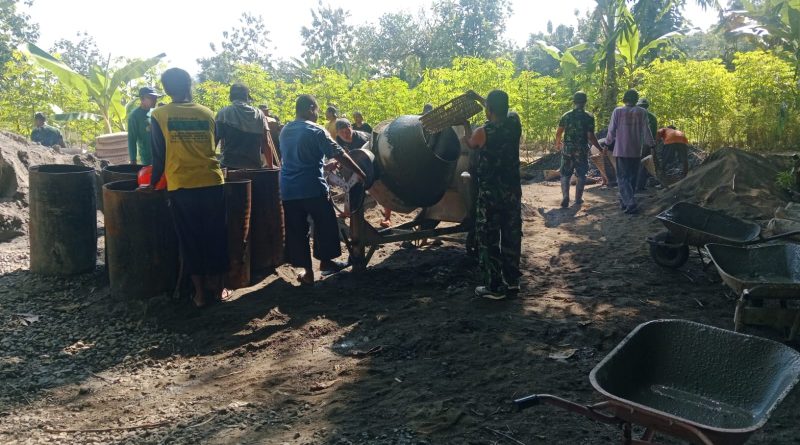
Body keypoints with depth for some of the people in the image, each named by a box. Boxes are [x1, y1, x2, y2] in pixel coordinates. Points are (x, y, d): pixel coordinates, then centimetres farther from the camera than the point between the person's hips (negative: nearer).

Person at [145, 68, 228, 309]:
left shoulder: (159, 115, 0)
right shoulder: (207, 113, 6)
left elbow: (159, 155, 2)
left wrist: (153, 183, 16)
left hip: (181, 187, -1)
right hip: (212, 182, 2)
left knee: (190, 239, 8)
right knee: (215, 237, 12)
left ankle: (200, 293, 13)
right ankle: (217, 288, 21)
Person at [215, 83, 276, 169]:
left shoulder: (223, 113, 1)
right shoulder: (259, 114, 7)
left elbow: (214, 140, 0)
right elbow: (267, 144, 5)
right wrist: (270, 168, 13)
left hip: (229, 166, -2)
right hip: (254, 167, 2)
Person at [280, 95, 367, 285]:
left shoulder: (285, 131, 12)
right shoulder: (315, 131, -8)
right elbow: (339, 154, -11)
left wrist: (325, 163, 27)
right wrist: (360, 173, -5)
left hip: (288, 191, 6)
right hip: (313, 189, -6)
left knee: (296, 231, 8)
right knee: (326, 226, 13)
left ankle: (307, 270, 11)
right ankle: (325, 261, 22)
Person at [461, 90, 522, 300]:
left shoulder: (482, 132, -15)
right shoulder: (514, 123, -2)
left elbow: (470, 143, 10)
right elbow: (501, 112, 21)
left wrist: (465, 124, 27)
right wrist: (478, 97, 28)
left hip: (490, 193, -5)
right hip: (512, 190, 5)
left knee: (489, 240, 3)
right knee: (511, 236, 15)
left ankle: (494, 287, 7)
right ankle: (512, 280, 26)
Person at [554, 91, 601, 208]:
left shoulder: (566, 116, 1)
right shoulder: (589, 117, -7)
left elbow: (558, 133, 4)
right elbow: (590, 136, -12)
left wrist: (557, 144, 23)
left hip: (567, 150, 2)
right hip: (582, 151, -1)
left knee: (565, 174, 7)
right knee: (581, 175, 13)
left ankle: (565, 197, -9)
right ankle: (578, 198, 16)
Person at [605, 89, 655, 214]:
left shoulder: (618, 111, -4)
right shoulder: (642, 112, -2)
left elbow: (612, 130, -1)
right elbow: (645, 130, -1)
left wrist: (608, 142, 15)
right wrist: (650, 143, 14)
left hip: (621, 150, -2)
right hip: (636, 151, 2)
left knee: (622, 178, 0)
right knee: (632, 177, 16)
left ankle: (630, 203, -15)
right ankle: (625, 200, 24)